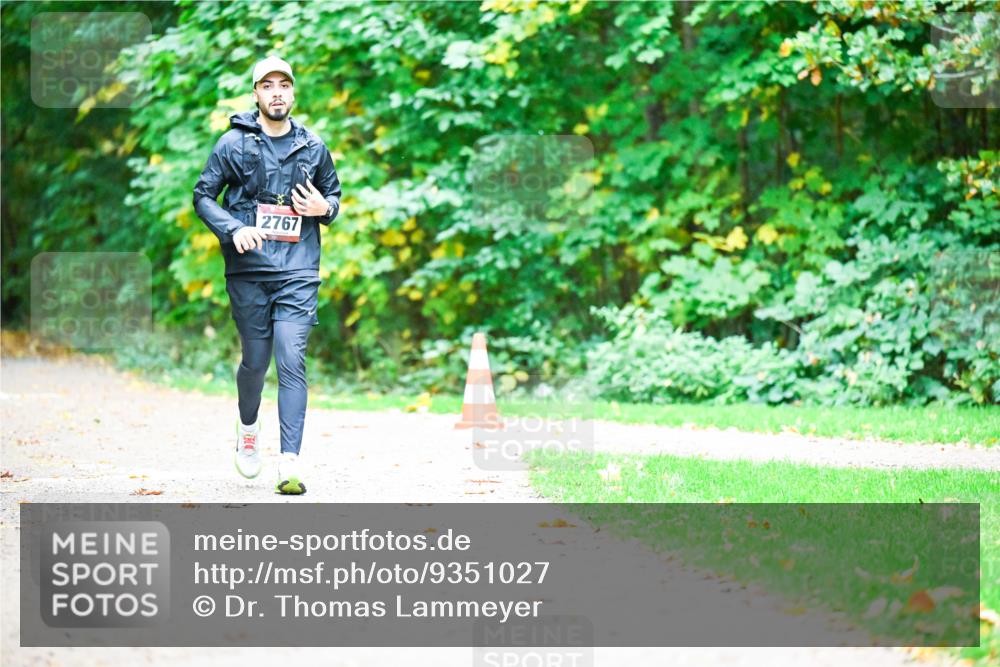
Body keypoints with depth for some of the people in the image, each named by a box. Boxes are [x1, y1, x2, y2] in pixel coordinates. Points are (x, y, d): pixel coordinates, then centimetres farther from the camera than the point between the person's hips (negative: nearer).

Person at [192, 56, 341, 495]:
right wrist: (233, 229, -12)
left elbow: (334, 194, 22)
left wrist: (324, 208, -2)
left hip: (298, 273, 1)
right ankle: (248, 429, 38)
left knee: (292, 363, -9)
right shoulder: (233, 144, 3)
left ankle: (290, 463, -14)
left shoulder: (313, 147, 10)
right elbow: (203, 195, 5)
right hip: (248, 271, -1)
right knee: (255, 360, 6)